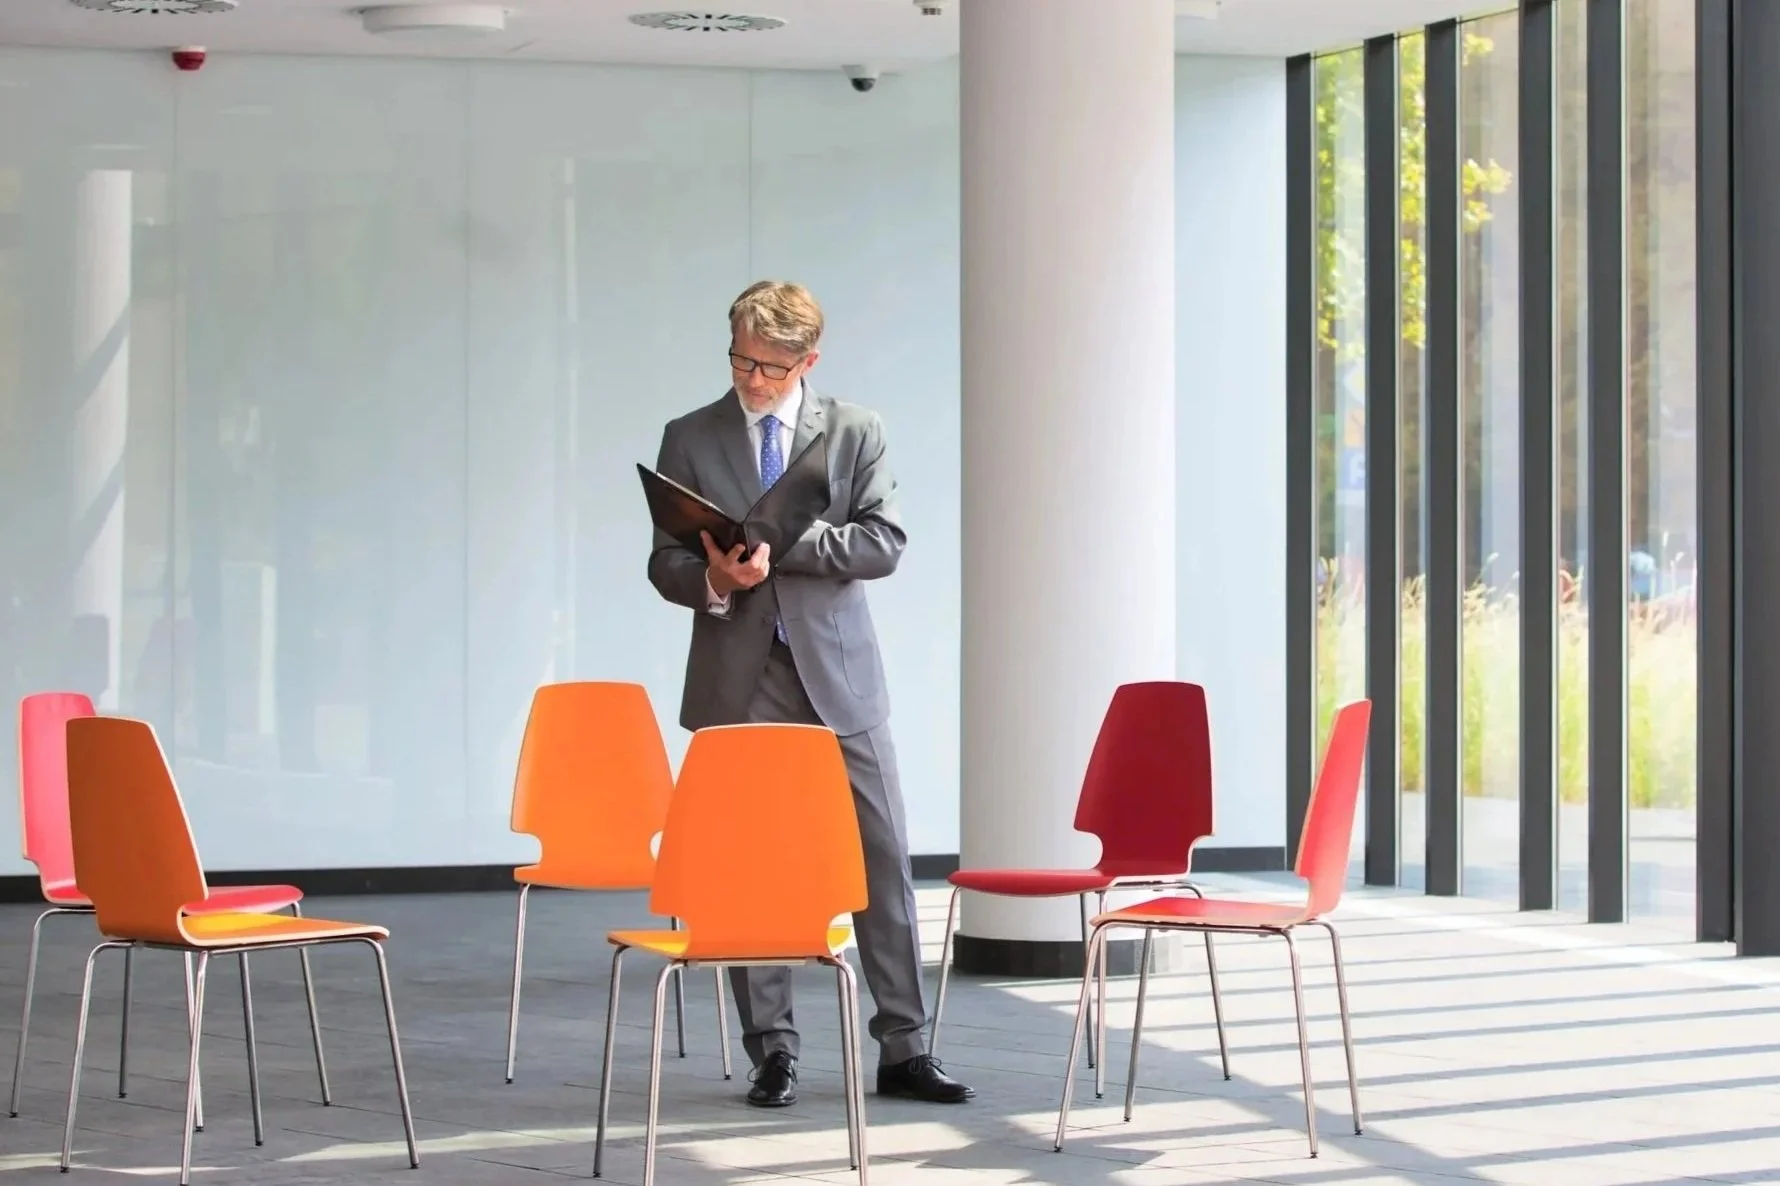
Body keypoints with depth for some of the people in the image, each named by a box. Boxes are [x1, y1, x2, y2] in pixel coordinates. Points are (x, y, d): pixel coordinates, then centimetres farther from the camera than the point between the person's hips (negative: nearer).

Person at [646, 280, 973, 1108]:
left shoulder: (856, 433, 5)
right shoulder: (690, 440, 6)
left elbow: (883, 543, -5)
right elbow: (665, 564, 5)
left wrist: (781, 544, -16)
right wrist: (715, 581, -17)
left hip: (839, 676, 0)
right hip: (739, 681, 0)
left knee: (883, 859, -1)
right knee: (748, 868, 2)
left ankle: (903, 1048, 7)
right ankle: (772, 1053, 11)